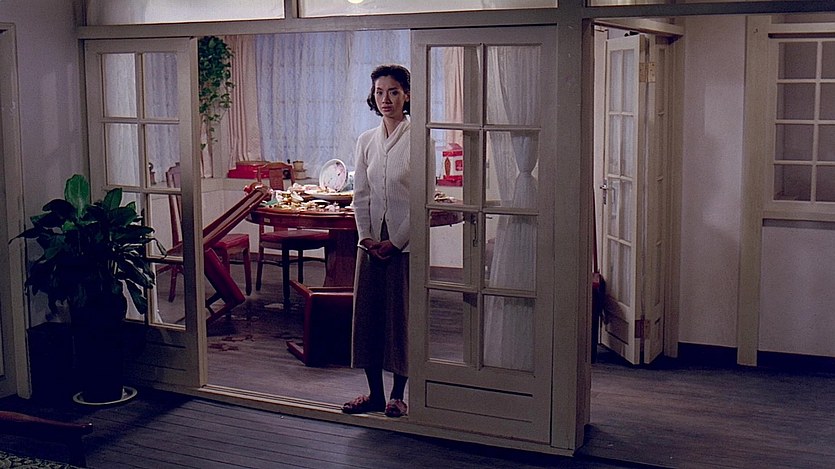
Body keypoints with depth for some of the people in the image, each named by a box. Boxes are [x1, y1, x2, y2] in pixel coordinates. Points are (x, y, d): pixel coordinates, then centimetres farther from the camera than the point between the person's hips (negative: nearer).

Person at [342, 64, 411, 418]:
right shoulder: (366, 141, 8)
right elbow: (360, 195, 9)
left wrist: (396, 241, -11)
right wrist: (367, 237, -2)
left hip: (406, 242, -5)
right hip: (372, 242, 5)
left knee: (402, 313, 2)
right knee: (367, 311, 6)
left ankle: (397, 395, 15)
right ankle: (375, 393, 18)